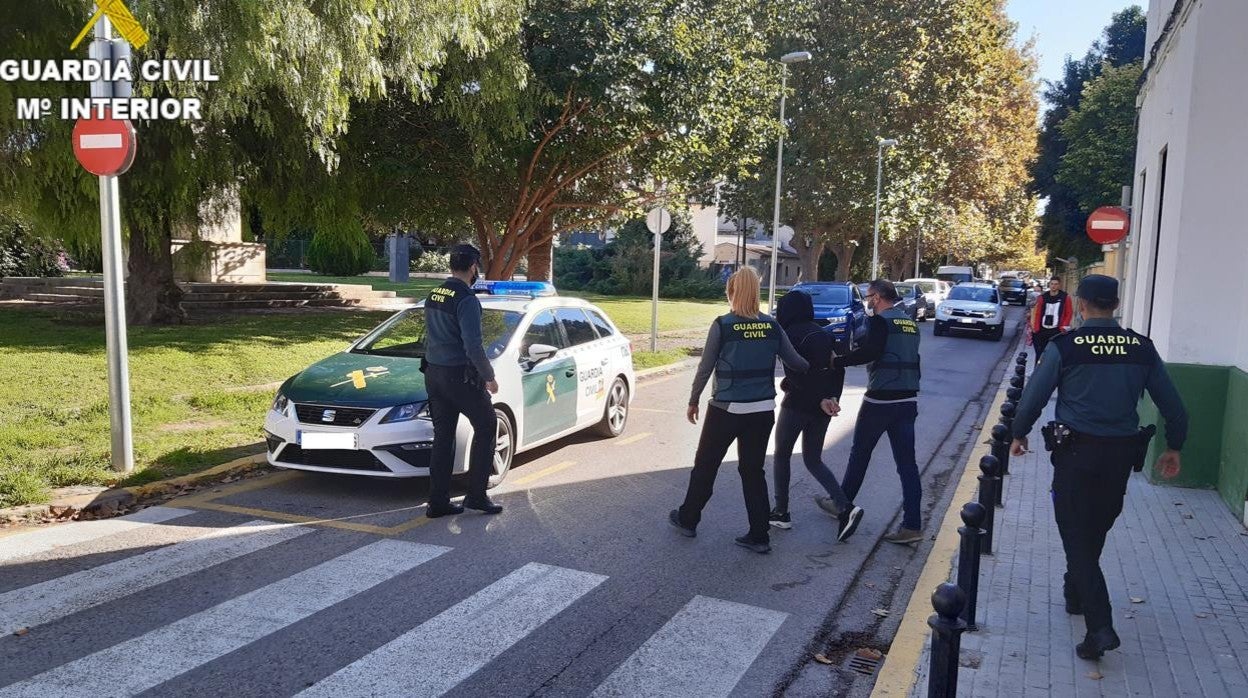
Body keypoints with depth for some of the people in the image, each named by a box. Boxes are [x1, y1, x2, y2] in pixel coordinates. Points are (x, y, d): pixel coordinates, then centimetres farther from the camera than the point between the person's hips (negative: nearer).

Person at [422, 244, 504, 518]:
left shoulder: (433, 295, 10)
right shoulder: (466, 300, -17)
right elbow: (473, 346, -21)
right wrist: (489, 377, -10)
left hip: (433, 373, 8)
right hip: (459, 375, -8)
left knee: (442, 436, 12)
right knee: (486, 427, 8)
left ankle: (438, 502, 14)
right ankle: (476, 495, 9)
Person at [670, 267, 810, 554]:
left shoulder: (722, 325, -10)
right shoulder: (772, 326, 1)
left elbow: (705, 368, -7)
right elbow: (796, 362, 6)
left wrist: (693, 401, 5)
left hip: (726, 409, -3)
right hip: (763, 410, 4)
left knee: (705, 465, 14)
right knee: (753, 470, 13)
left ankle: (688, 519, 29)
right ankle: (759, 536, 15)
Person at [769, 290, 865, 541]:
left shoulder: (789, 335, -10)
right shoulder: (822, 333, 11)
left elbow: (796, 375, -19)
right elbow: (838, 368, 8)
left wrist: (821, 399, -15)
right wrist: (832, 398, 3)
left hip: (797, 405, -6)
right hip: (821, 409, 6)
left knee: (781, 457, 14)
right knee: (813, 461, 16)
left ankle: (781, 512, 18)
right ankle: (846, 508, -1)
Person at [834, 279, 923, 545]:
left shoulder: (880, 321, -9)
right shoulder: (910, 323, 15)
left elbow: (869, 352, -24)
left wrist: (837, 362, -18)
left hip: (880, 399, -6)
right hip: (908, 399, 7)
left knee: (860, 453, 11)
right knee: (907, 461, 4)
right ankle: (912, 525, 2)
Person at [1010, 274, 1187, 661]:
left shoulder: (1064, 346, -11)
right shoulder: (1142, 347, 1)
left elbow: (1034, 396, -7)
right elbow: (1172, 404, 6)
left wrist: (1019, 434, 10)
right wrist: (1173, 447, 20)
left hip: (1076, 452, -4)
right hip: (1121, 454, 5)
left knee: (1077, 537, 0)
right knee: (1096, 531, 21)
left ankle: (1100, 626, -9)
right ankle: (1076, 595, 40)